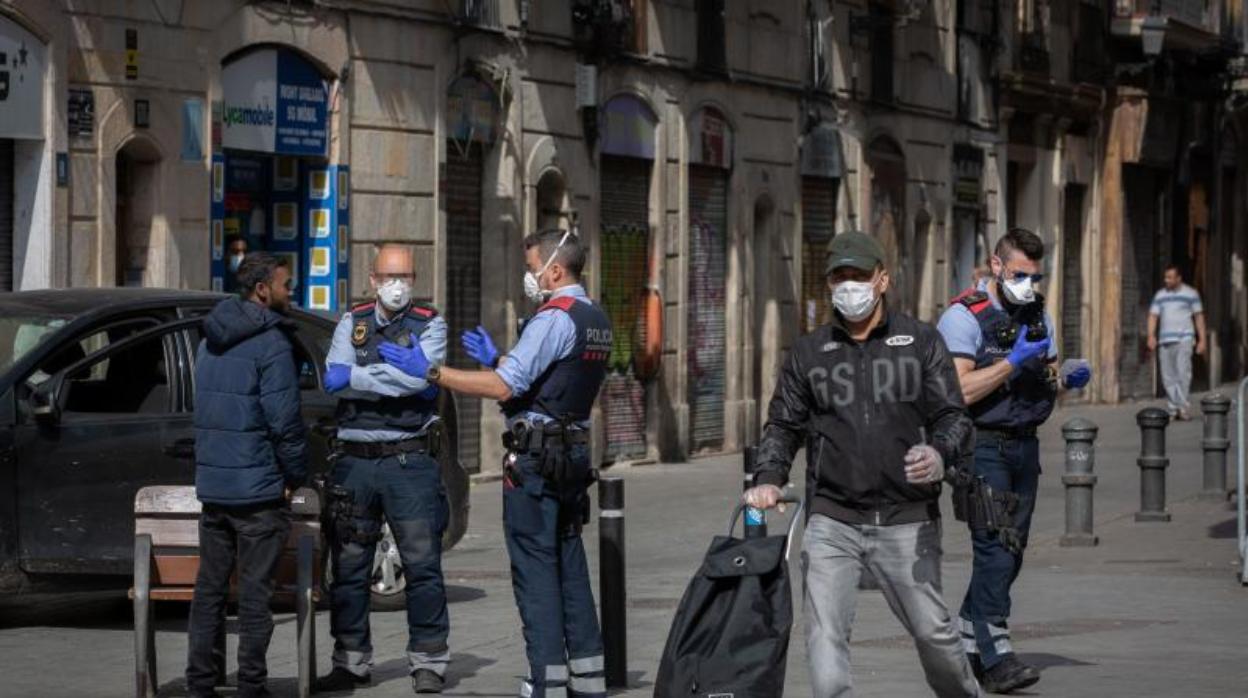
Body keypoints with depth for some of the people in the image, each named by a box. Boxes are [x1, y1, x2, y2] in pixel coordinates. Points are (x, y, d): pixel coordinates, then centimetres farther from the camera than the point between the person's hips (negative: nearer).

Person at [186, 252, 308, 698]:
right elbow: (284, 419, -16)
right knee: (254, 593, -2)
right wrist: (296, 475, -4)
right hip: (258, 489, -7)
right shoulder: (270, 344, -13)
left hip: (211, 485, 7)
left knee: (209, 589, 11)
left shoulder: (211, 341, 13)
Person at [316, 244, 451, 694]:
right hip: (354, 460, 3)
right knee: (348, 568, 7)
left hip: (409, 460, -3)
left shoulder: (429, 324, 3)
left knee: (423, 565, -4)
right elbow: (335, 380, -5)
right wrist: (399, 380, -16)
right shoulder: (352, 324, 11)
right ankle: (352, 662, 16)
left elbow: (419, 374, -16)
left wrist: (356, 377, -14)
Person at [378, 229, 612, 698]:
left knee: (535, 570, -6)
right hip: (573, 452, 9)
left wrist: (431, 372, -17)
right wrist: (495, 360, 23)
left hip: (535, 457, -9)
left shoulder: (554, 320, -15)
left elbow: (504, 388, -21)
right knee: (569, 566, 13)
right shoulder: (596, 321, 15)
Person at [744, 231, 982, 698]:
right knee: (824, 637, -12)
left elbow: (953, 415, 1)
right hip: (832, 523, 1)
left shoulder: (920, 341, 5)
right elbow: (784, 424, 14)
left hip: (907, 521, -1)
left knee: (932, 629, 7)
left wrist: (940, 454, -21)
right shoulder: (809, 353, 10)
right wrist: (769, 477, -6)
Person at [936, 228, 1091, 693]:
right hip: (981, 445, -7)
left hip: (1024, 445, 7)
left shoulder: (1037, 314, 14)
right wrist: (1012, 363, -21)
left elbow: (1046, 374, 23)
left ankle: (967, 639, 21)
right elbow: (959, 390, -18)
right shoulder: (964, 316, -9)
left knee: (1012, 548, 9)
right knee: (996, 546, -16)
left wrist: (1068, 377, 1)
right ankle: (995, 655, -18)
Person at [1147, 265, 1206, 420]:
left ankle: (1184, 408, -16)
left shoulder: (1190, 294, 5)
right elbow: (1153, 316, 9)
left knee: (1183, 373, -15)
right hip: (1165, 341, 4)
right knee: (1168, 376, 1)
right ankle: (1172, 409, 6)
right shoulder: (1160, 295, 14)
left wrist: (1202, 340, 1)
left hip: (1183, 339, -4)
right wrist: (1151, 336, -7)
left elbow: (1199, 317, 6)